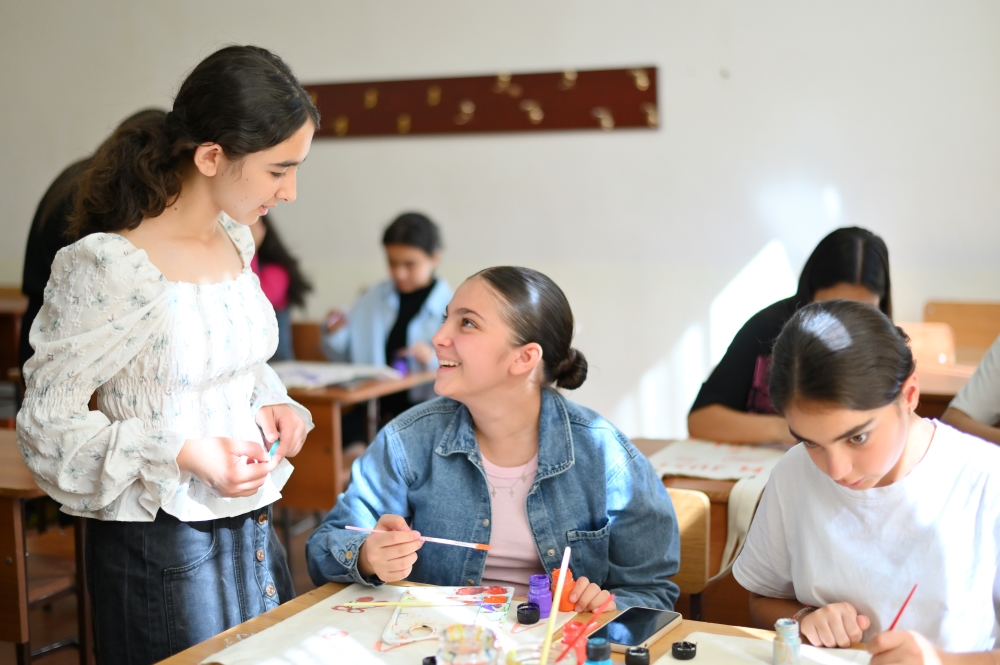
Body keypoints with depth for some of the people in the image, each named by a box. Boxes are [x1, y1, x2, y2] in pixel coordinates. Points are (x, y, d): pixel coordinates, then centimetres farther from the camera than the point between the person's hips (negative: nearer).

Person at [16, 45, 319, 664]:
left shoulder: (236, 240, 4)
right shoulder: (111, 268, -19)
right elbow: (47, 422, -15)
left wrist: (272, 402, -1)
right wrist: (182, 453, -23)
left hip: (255, 528, 7)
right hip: (164, 548, -7)